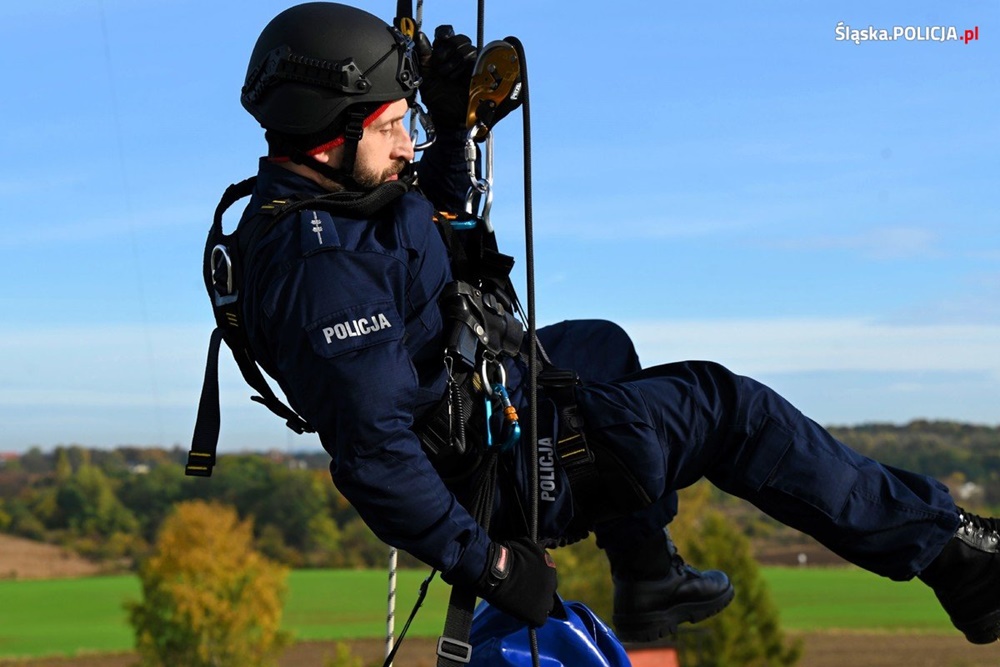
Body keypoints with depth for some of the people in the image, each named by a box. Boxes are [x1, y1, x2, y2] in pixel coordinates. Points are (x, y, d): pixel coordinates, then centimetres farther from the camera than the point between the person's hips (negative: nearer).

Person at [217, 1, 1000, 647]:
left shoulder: (300, 204, 3)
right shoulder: (323, 265, -30)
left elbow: (431, 234, 22)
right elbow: (370, 453, -34)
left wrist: (452, 126, 9)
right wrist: (483, 562, -27)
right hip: (495, 469, -11)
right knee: (724, 408, -2)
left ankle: (647, 587, 33)